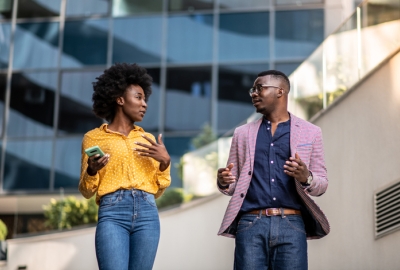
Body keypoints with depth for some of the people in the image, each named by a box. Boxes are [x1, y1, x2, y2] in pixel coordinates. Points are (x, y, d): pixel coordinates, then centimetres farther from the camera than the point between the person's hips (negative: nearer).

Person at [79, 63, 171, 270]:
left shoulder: (147, 140, 20)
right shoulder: (94, 137, 10)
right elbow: (86, 191, 8)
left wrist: (165, 161, 2)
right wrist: (92, 170, -12)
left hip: (147, 214, 4)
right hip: (112, 213, -4)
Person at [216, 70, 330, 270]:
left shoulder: (310, 132, 12)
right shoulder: (243, 133, 17)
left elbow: (322, 184, 10)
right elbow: (233, 186, 15)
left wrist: (306, 178, -13)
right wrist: (224, 182, -8)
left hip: (291, 225, -1)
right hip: (250, 224, 2)